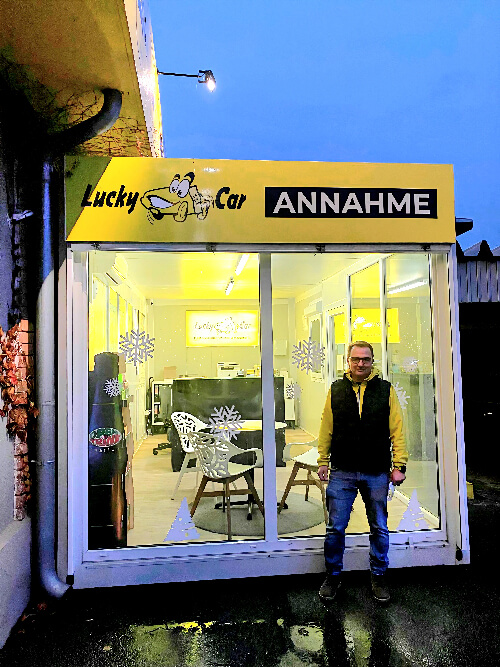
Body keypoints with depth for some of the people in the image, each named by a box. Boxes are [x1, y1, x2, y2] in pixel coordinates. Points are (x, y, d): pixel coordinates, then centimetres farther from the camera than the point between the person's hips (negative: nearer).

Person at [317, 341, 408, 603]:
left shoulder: (386, 390, 1)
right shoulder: (336, 390, 3)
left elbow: (397, 431, 1)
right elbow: (326, 429, 6)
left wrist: (399, 465, -3)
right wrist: (323, 461, 5)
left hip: (377, 473, 0)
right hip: (342, 473, 0)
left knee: (379, 528, 13)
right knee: (335, 528, 6)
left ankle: (379, 576, 33)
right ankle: (332, 576, 26)